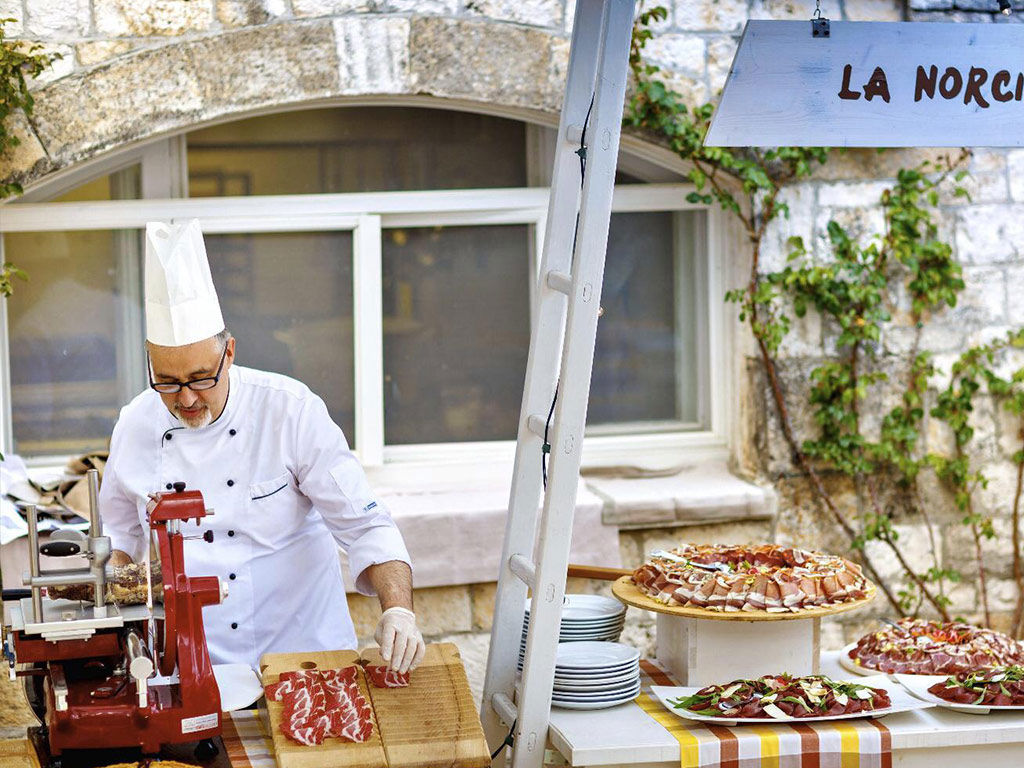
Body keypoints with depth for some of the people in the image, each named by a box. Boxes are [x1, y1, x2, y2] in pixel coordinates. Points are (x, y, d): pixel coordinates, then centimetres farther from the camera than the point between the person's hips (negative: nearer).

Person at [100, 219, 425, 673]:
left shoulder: (291, 410, -8)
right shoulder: (136, 426, 2)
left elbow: (366, 525, -10)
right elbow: (120, 533, 20)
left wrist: (399, 611, -25)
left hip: (300, 645, -2)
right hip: (190, 662, 2)